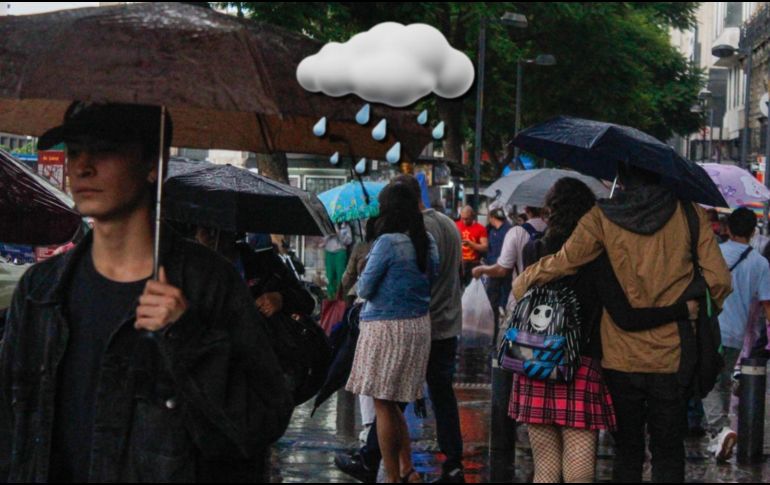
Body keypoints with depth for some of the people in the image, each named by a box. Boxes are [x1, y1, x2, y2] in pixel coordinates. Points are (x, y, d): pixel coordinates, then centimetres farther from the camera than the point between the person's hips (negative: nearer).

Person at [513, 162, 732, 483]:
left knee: (626, 451, 13)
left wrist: (521, 284, 12)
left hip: (621, 358, 0)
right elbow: (718, 279, -7)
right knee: (668, 454, 8)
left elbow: (562, 263, -6)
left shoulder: (601, 218, -5)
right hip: (672, 359, 0)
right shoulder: (689, 214, -3)